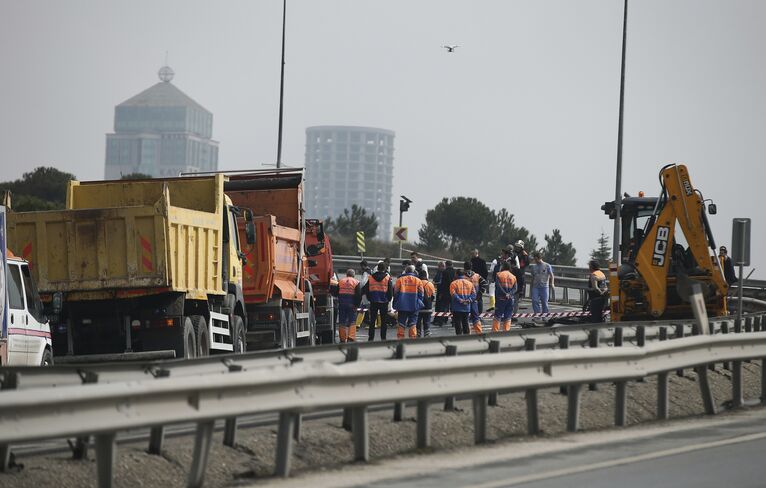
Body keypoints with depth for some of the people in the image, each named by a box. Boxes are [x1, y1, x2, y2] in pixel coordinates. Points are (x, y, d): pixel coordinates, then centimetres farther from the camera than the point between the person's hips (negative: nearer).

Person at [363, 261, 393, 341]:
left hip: (373, 301, 2)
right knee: (384, 321, 5)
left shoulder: (371, 277, 2)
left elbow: (366, 289, 6)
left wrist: (369, 298, 17)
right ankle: (383, 338, 3)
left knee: (372, 320, 8)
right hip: (384, 301, -2)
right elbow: (390, 290, -3)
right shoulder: (387, 277, -5)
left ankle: (371, 337, 6)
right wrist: (389, 299, 11)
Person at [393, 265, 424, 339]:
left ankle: (400, 339, 2)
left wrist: (395, 304, 9)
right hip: (414, 306, 0)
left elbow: (396, 293, 3)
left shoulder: (400, 279, 1)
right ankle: (412, 338, -1)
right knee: (413, 324, 4)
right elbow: (421, 294, 4)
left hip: (402, 306, 0)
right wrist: (420, 303, 12)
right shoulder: (417, 280, 3)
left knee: (401, 324, 5)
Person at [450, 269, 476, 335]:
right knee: (465, 322, 13)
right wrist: (469, 300, -8)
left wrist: (460, 300, -16)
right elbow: (474, 294, 4)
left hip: (457, 308, -4)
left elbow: (453, 294, -16)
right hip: (467, 308, 4)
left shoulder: (454, 283, -4)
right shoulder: (470, 283, 10)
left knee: (458, 323, -2)